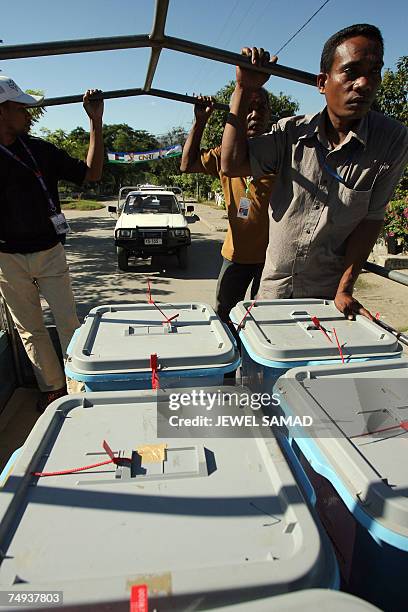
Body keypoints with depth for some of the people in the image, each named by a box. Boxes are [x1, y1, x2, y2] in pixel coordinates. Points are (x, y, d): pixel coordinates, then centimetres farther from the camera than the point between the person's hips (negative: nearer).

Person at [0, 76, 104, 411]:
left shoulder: (40, 149, 2)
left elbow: (92, 173, -1)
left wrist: (96, 122, -6)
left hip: (50, 253, 1)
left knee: (69, 323, 2)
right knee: (29, 330, 9)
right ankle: (52, 387, 24)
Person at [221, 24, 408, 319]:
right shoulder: (292, 131, -6)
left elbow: (371, 219, -9)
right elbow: (232, 165, -16)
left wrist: (345, 289, -11)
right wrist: (245, 89, -18)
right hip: (275, 285, 1)